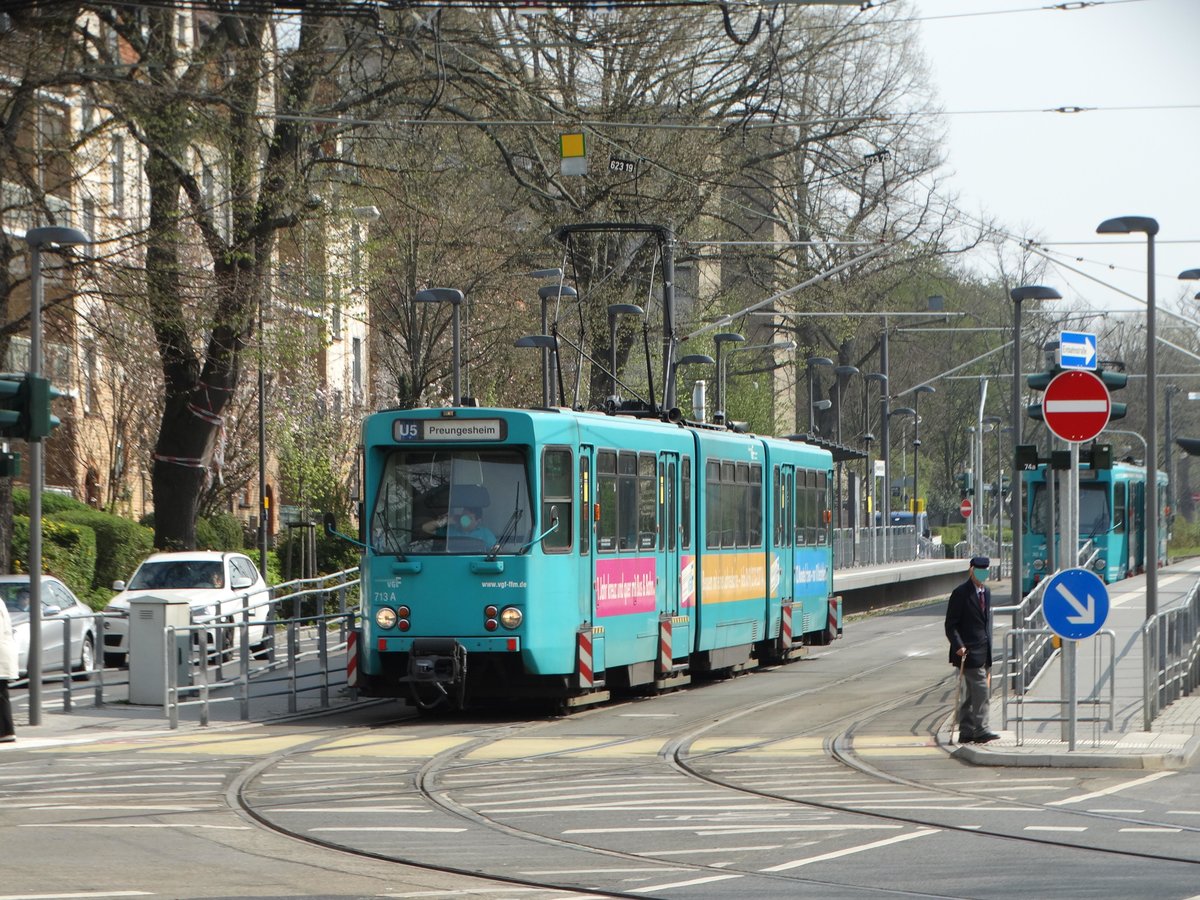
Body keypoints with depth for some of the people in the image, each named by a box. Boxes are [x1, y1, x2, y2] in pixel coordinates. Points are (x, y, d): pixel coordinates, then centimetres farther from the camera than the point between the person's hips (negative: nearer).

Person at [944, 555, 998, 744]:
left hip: (983, 651, 8)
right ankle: (980, 730, -18)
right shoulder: (960, 593, -9)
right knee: (979, 687, -16)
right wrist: (959, 646, -21)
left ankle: (966, 732, 12)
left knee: (970, 693, 10)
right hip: (968, 651, -8)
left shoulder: (986, 592, 16)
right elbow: (951, 624, -10)